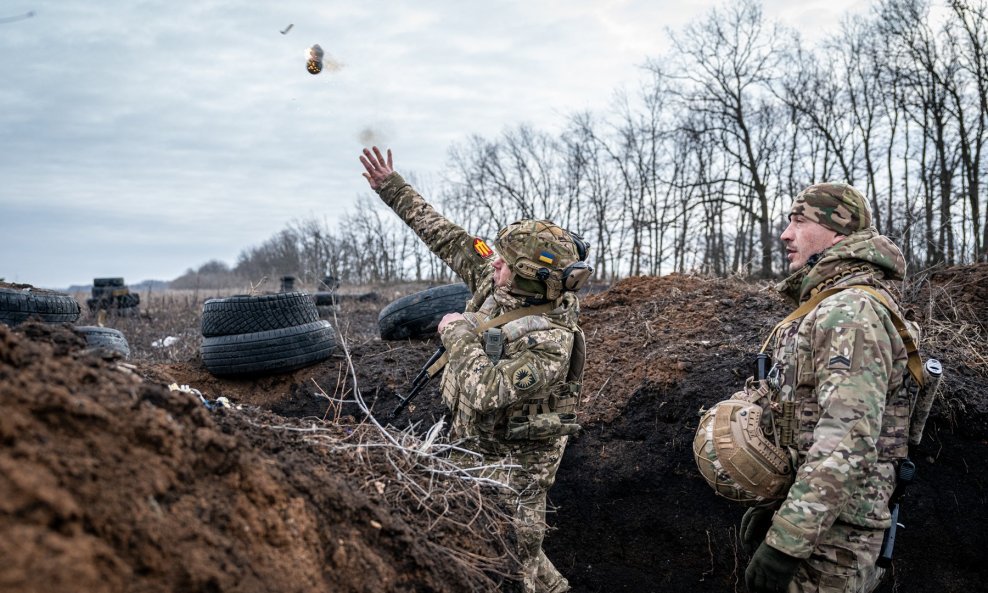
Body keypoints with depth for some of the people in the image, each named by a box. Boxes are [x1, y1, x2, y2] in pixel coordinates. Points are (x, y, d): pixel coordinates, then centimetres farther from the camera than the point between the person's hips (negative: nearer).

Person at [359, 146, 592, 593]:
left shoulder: (550, 342, -33)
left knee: (519, 556, 2)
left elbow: (486, 392, -40)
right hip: (471, 439, 8)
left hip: (516, 457, -8)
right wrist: (392, 188, 2)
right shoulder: (498, 280, -10)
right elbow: (450, 240, -1)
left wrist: (460, 336, -27)